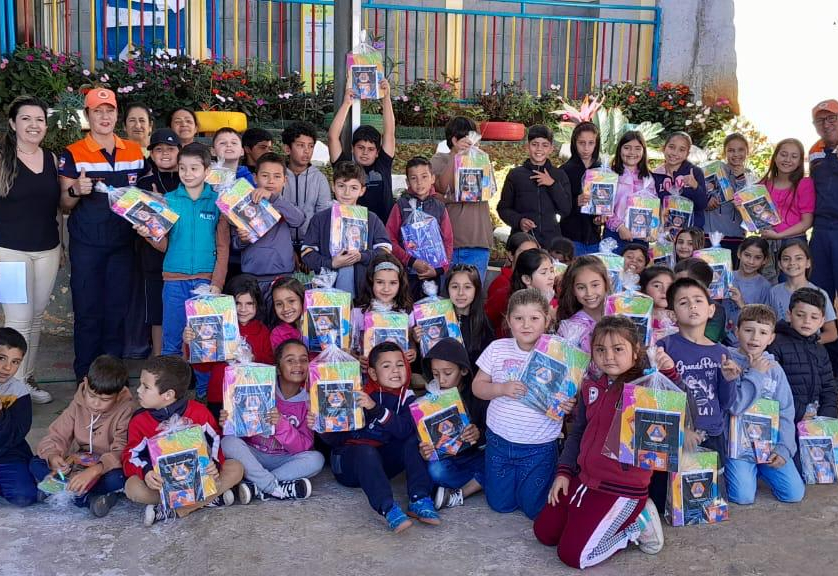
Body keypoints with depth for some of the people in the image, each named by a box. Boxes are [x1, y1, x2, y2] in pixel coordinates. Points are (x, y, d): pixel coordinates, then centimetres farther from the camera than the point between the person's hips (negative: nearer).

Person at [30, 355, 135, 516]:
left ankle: (62, 492, -18)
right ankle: (91, 497, -25)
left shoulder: (125, 410, -17)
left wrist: (94, 470, -43)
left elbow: (121, 452, -25)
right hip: (78, 464, 5)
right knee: (36, 464, -17)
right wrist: (53, 457, -29)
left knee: (117, 479, -37)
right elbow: (56, 436, -5)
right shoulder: (78, 404, -5)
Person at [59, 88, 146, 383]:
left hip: (123, 242, 3)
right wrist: (76, 190, -23)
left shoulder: (135, 152, 8)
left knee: (118, 310, 8)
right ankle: (85, 377, 11)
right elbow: (64, 204, -2)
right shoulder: (73, 154, -2)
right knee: (88, 311, 1)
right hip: (86, 245, -3)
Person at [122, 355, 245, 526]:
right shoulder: (139, 421, -5)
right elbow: (131, 456, -6)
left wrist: (214, 465, -23)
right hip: (162, 482, 0)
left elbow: (215, 441, -2)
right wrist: (146, 472, -28)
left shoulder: (198, 412, -8)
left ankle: (174, 511, -28)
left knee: (236, 468, -21)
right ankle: (209, 498, -27)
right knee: (132, 487, -31)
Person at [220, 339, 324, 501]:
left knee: (316, 459, -25)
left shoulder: (308, 402, -3)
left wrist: (282, 425, -27)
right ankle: (278, 488, -26)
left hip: (283, 460, 1)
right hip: (252, 456, -1)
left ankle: (254, 486, -26)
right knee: (229, 442, -29)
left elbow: (305, 446, -11)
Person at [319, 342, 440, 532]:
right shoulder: (358, 395, -9)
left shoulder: (406, 398, -2)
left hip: (381, 462, 3)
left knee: (414, 440, -17)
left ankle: (419, 500, -26)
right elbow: (336, 439, -7)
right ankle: (388, 509, -46)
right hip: (348, 463, -3)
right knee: (366, 451, -35)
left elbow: (405, 430, -23)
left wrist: (376, 409, -34)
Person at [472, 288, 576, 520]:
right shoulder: (497, 348, -5)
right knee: (500, 504, 13)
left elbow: (570, 395, -3)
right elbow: (477, 387, 1)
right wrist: (502, 389, -18)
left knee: (534, 508, 8)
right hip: (499, 440, 2)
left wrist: (569, 405, -25)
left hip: (539, 447, -2)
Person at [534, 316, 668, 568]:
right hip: (586, 479, 8)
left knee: (573, 554, -10)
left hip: (623, 487, -7)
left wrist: (670, 374, -39)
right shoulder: (591, 386, 5)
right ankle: (615, 519, 20)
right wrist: (564, 471, 9)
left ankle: (636, 523, 8)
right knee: (544, 533, 14)